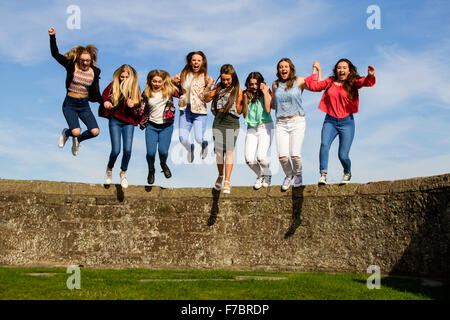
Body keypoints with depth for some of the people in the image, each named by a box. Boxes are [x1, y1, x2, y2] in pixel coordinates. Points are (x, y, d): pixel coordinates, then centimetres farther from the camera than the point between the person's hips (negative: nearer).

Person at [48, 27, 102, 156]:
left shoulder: (94, 72, 1)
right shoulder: (71, 65, -6)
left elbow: (95, 92, 6)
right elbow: (55, 54, -13)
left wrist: (103, 102, -6)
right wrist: (52, 36, -23)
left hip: (84, 105, 3)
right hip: (70, 104, -3)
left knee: (95, 132, -10)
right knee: (76, 132, -22)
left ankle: (77, 140, 24)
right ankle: (66, 133, 19)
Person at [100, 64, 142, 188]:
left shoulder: (135, 87, -2)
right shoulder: (113, 86, -5)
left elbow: (138, 103, 5)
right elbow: (104, 96, 9)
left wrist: (133, 105, -17)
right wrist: (106, 103, -13)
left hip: (129, 122, 1)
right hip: (115, 120, -1)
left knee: (127, 150, -7)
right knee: (116, 150, -7)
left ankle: (123, 173, 19)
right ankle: (109, 169, 25)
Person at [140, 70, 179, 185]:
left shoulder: (168, 90, -6)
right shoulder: (146, 93, -2)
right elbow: (142, 110, 6)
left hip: (166, 126, -1)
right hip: (151, 126, 1)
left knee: (163, 151, -7)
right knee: (150, 152, -5)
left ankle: (163, 164, 31)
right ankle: (151, 170, 28)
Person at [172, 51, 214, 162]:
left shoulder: (204, 77, -1)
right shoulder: (184, 74, 8)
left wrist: (209, 85, -18)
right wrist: (174, 81, 2)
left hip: (199, 111, -3)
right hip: (185, 109, 3)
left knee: (199, 139, -9)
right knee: (183, 139, -6)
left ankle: (204, 145, 30)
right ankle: (190, 149, 30)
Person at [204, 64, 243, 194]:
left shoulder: (238, 90, 5)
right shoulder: (219, 87, 14)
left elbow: (239, 111, 3)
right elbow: (206, 99, 17)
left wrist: (243, 101, -15)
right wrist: (209, 94, -4)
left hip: (232, 123, -3)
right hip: (218, 122, 3)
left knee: (229, 151, -11)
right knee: (219, 151, 0)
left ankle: (227, 181, -11)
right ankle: (220, 176, 23)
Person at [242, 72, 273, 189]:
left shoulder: (266, 92, 0)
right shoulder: (246, 94, 6)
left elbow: (268, 110, -14)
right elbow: (245, 115, 5)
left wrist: (265, 92, -12)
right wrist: (245, 101, -8)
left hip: (265, 127, -3)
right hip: (251, 129, 3)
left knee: (261, 157, -20)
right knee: (249, 159, -11)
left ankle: (267, 174, 14)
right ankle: (260, 175, 21)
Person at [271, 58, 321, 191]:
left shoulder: (299, 81, 2)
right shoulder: (275, 84, 12)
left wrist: (316, 69, 4)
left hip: (297, 122, -2)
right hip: (281, 124, 2)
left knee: (295, 155, -13)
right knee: (282, 156, -10)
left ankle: (298, 174, 20)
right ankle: (288, 175, 22)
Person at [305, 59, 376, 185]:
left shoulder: (353, 83, 2)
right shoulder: (329, 82, 10)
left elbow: (364, 82, -17)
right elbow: (313, 86, 11)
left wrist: (370, 76, -38)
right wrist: (316, 71, 15)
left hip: (347, 122, -1)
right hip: (330, 121, 2)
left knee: (343, 155, -4)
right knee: (324, 145, -27)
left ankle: (347, 173, 28)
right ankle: (323, 175, -25)